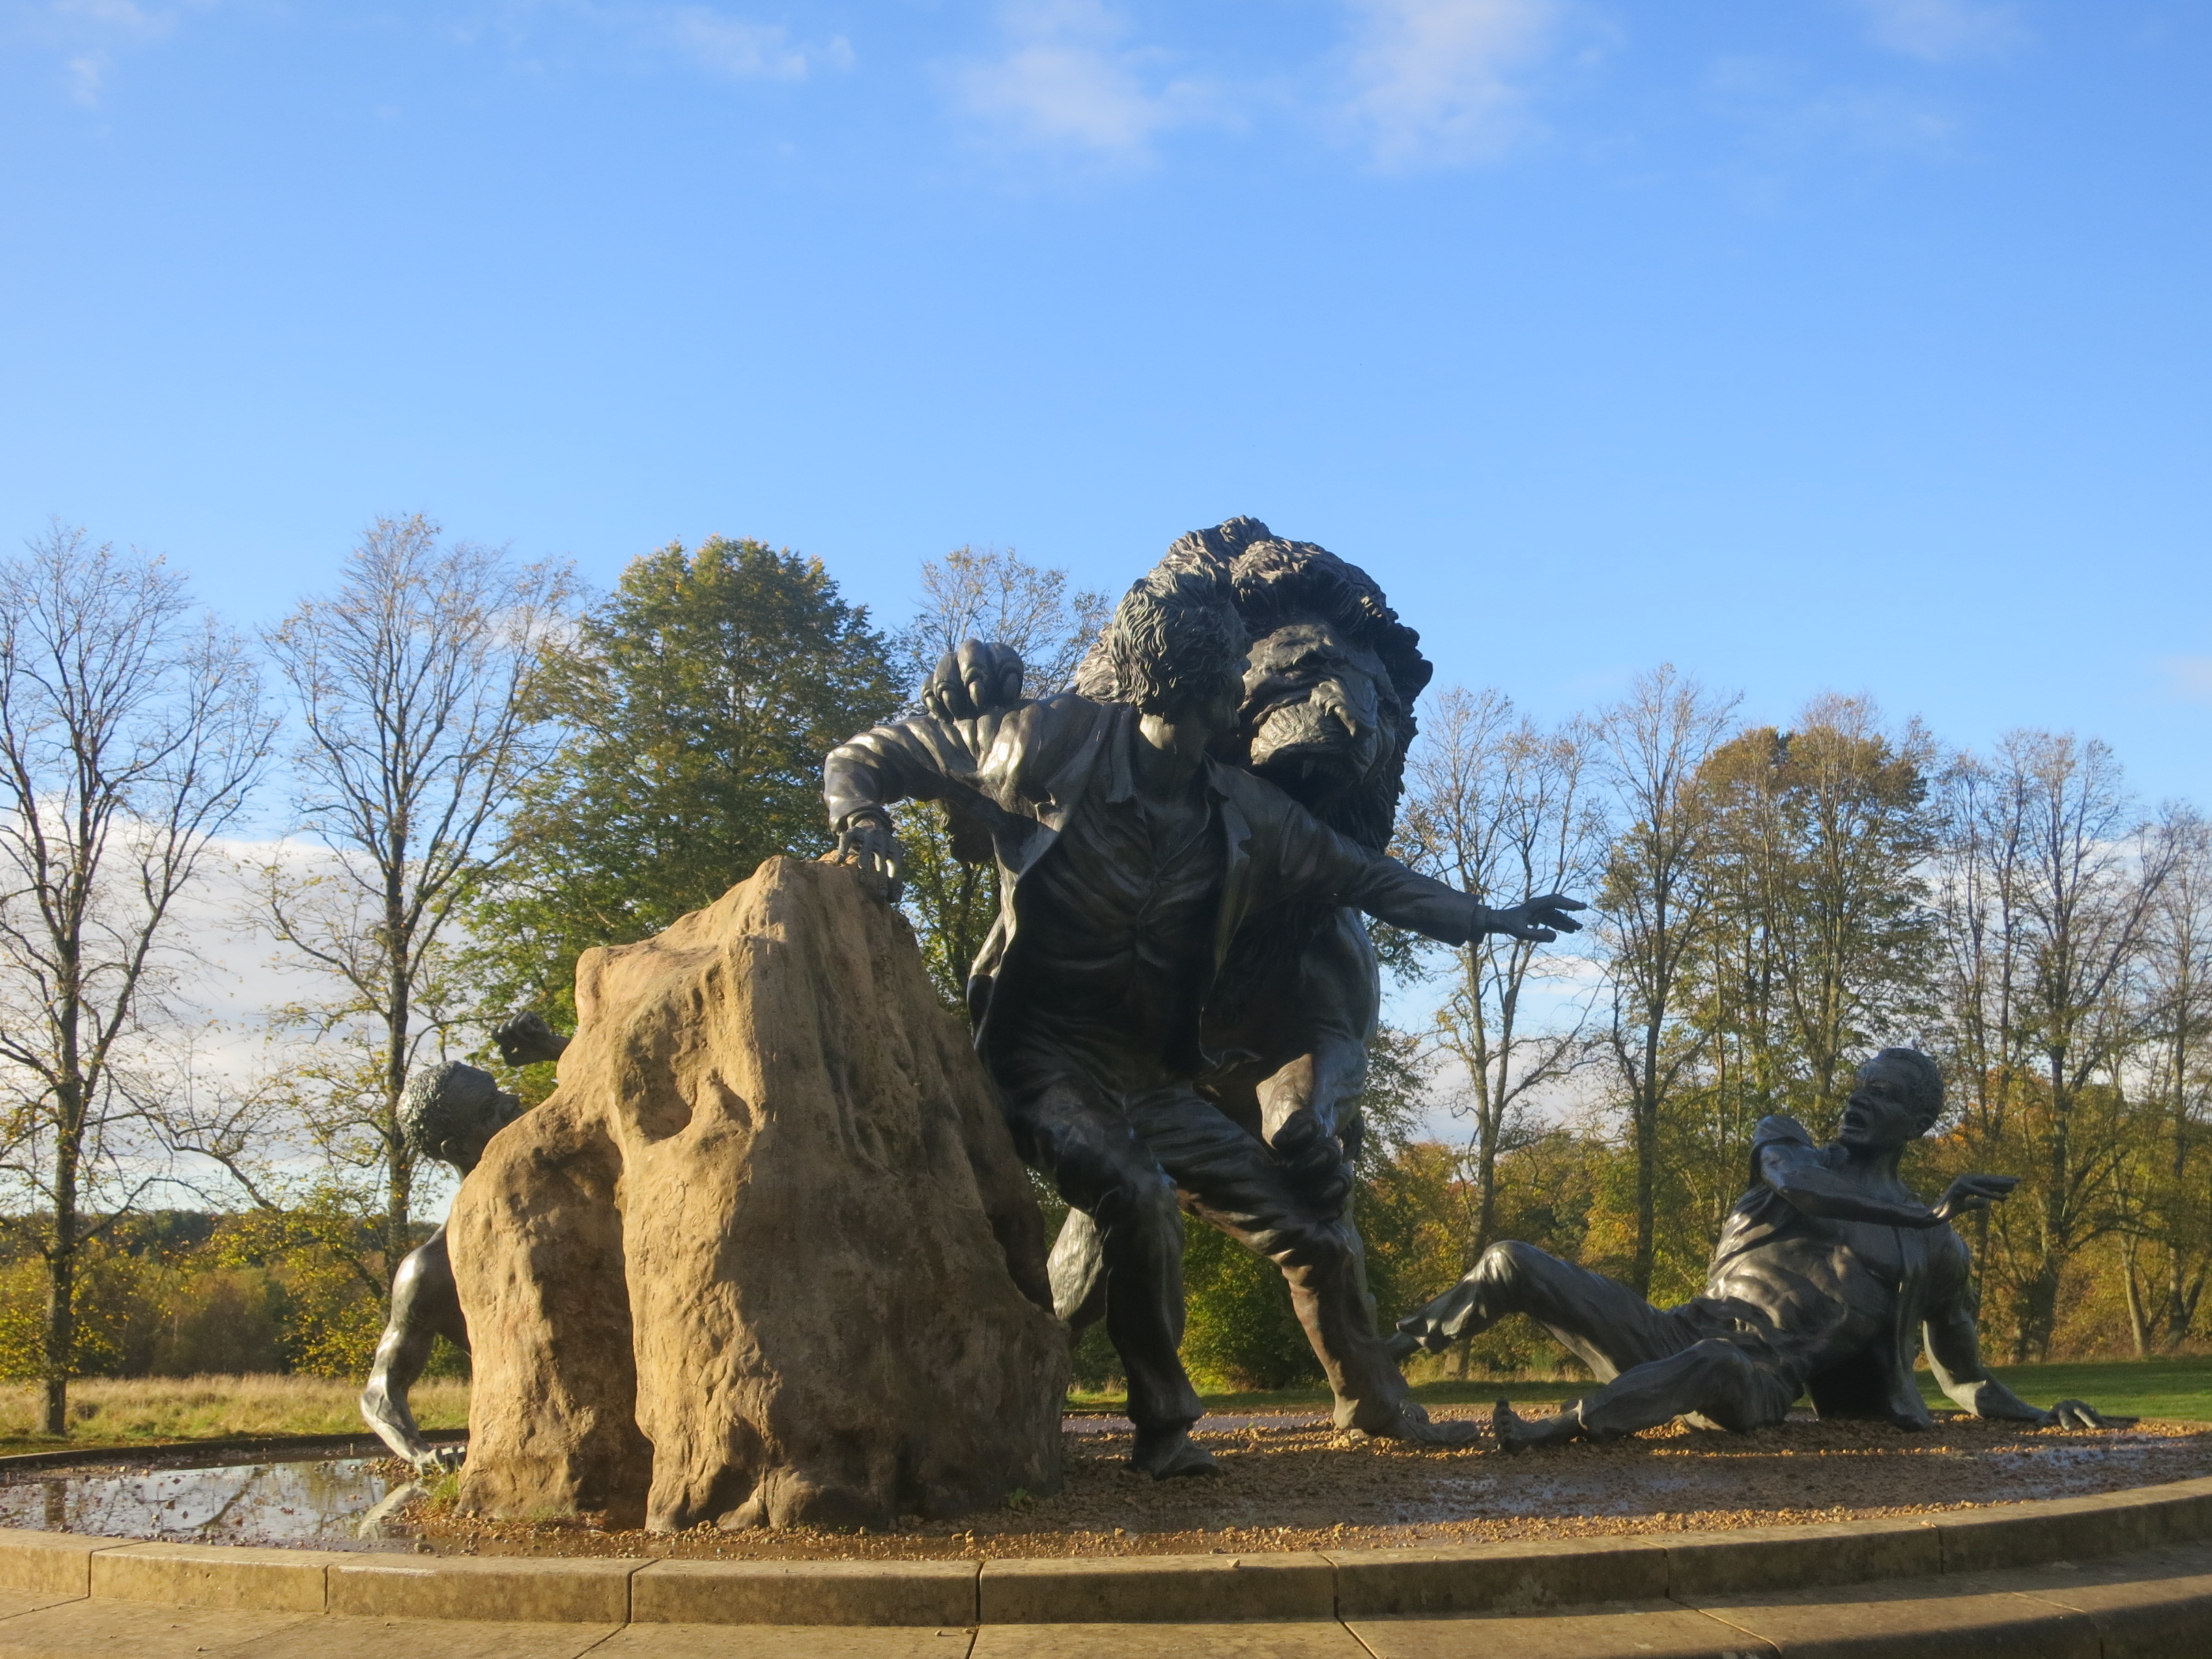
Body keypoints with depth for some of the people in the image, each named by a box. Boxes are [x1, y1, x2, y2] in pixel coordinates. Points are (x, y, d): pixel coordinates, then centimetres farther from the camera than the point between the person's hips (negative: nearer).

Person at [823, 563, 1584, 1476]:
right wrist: (862, 826, -27)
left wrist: (1489, 917, 16)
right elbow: (865, 757, -6)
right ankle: (1162, 1425, -12)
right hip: (1047, 1058, -5)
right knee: (1137, 1195, -35)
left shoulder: (1248, 815, 0)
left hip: (1156, 1075, 5)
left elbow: (1364, 876, 16)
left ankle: (1377, 1405, 34)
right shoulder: (1057, 744, -14)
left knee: (1312, 1224, 6)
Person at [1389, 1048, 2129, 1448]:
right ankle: (1392, 1350, 5)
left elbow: (1963, 1375, 22)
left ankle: (1552, 1431, -48)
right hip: (1677, 1335, 3)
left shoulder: (1936, 1249, 14)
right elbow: (1796, 1184, -11)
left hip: (1757, 1384, -3)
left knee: (1714, 1363, -44)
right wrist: (1928, 1215, -10)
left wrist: (2045, 1417, 6)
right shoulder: (1786, 1142, 15)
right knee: (1512, 1265, -14)